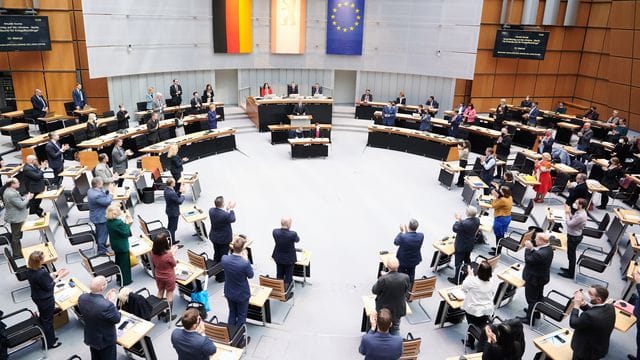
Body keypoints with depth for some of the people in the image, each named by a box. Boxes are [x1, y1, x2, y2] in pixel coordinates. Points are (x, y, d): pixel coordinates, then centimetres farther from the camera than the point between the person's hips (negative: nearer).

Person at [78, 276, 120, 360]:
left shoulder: (82, 298, -20)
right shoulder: (107, 305, -41)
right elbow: (117, 319, -22)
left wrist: (106, 299, -3)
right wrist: (112, 301, -14)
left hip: (90, 337, 6)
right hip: (105, 340, -6)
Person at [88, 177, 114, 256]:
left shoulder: (91, 190, -1)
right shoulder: (97, 195, -33)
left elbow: (103, 196, 7)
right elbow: (107, 201, -27)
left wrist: (108, 191, -7)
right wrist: (110, 191, -19)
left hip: (96, 216, 11)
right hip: (101, 218, -11)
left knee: (99, 232, 28)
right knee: (103, 234, 3)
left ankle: (100, 244, 48)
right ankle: (102, 251, 15)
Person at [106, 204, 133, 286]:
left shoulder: (109, 221, -4)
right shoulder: (119, 223, -32)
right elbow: (126, 233, -23)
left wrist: (125, 223, -5)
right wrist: (127, 223, -18)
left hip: (115, 245, 9)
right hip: (122, 246, -9)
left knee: (118, 261, 24)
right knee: (125, 263, 7)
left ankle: (119, 278, 40)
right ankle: (125, 281, 19)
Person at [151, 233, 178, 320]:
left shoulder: (153, 252, -16)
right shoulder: (168, 255, -33)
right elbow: (174, 264, -14)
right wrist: (173, 253, -5)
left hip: (158, 276, 5)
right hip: (169, 278, -5)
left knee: (160, 292, 24)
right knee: (169, 295, 13)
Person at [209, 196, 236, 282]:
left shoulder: (211, 210, -12)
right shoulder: (225, 215, -32)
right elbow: (233, 219, -10)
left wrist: (227, 209, 7)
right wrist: (231, 209, 0)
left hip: (214, 237, 7)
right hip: (224, 239, -7)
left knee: (216, 255, 24)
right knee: (223, 257, 9)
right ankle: (221, 277, 22)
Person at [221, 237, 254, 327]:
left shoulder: (224, 258, -21)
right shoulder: (245, 263, -34)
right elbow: (251, 275, -14)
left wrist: (242, 259, -2)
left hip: (229, 292, 4)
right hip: (242, 294, -4)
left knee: (232, 313, 27)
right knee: (241, 316, 19)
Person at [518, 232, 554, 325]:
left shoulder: (539, 254, -38)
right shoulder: (549, 249, -7)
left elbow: (528, 260, -25)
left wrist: (528, 248, -18)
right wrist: (531, 246, -13)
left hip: (534, 279, -9)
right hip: (542, 277, 9)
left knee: (531, 299, 7)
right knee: (538, 296, 26)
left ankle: (529, 319, 21)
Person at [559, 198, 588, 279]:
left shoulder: (581, 216, -30)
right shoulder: (580, 212, 1)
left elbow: (569, 224, -25)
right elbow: (572, 219, 8)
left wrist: (567, 213, -17)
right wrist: (569, 213, -3)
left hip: (574, 237, -10)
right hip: (574, 235, 10)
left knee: (571, 255, 4)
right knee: (571, 254, 23)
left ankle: (570, 274, 17)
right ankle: (571, 269, 39)